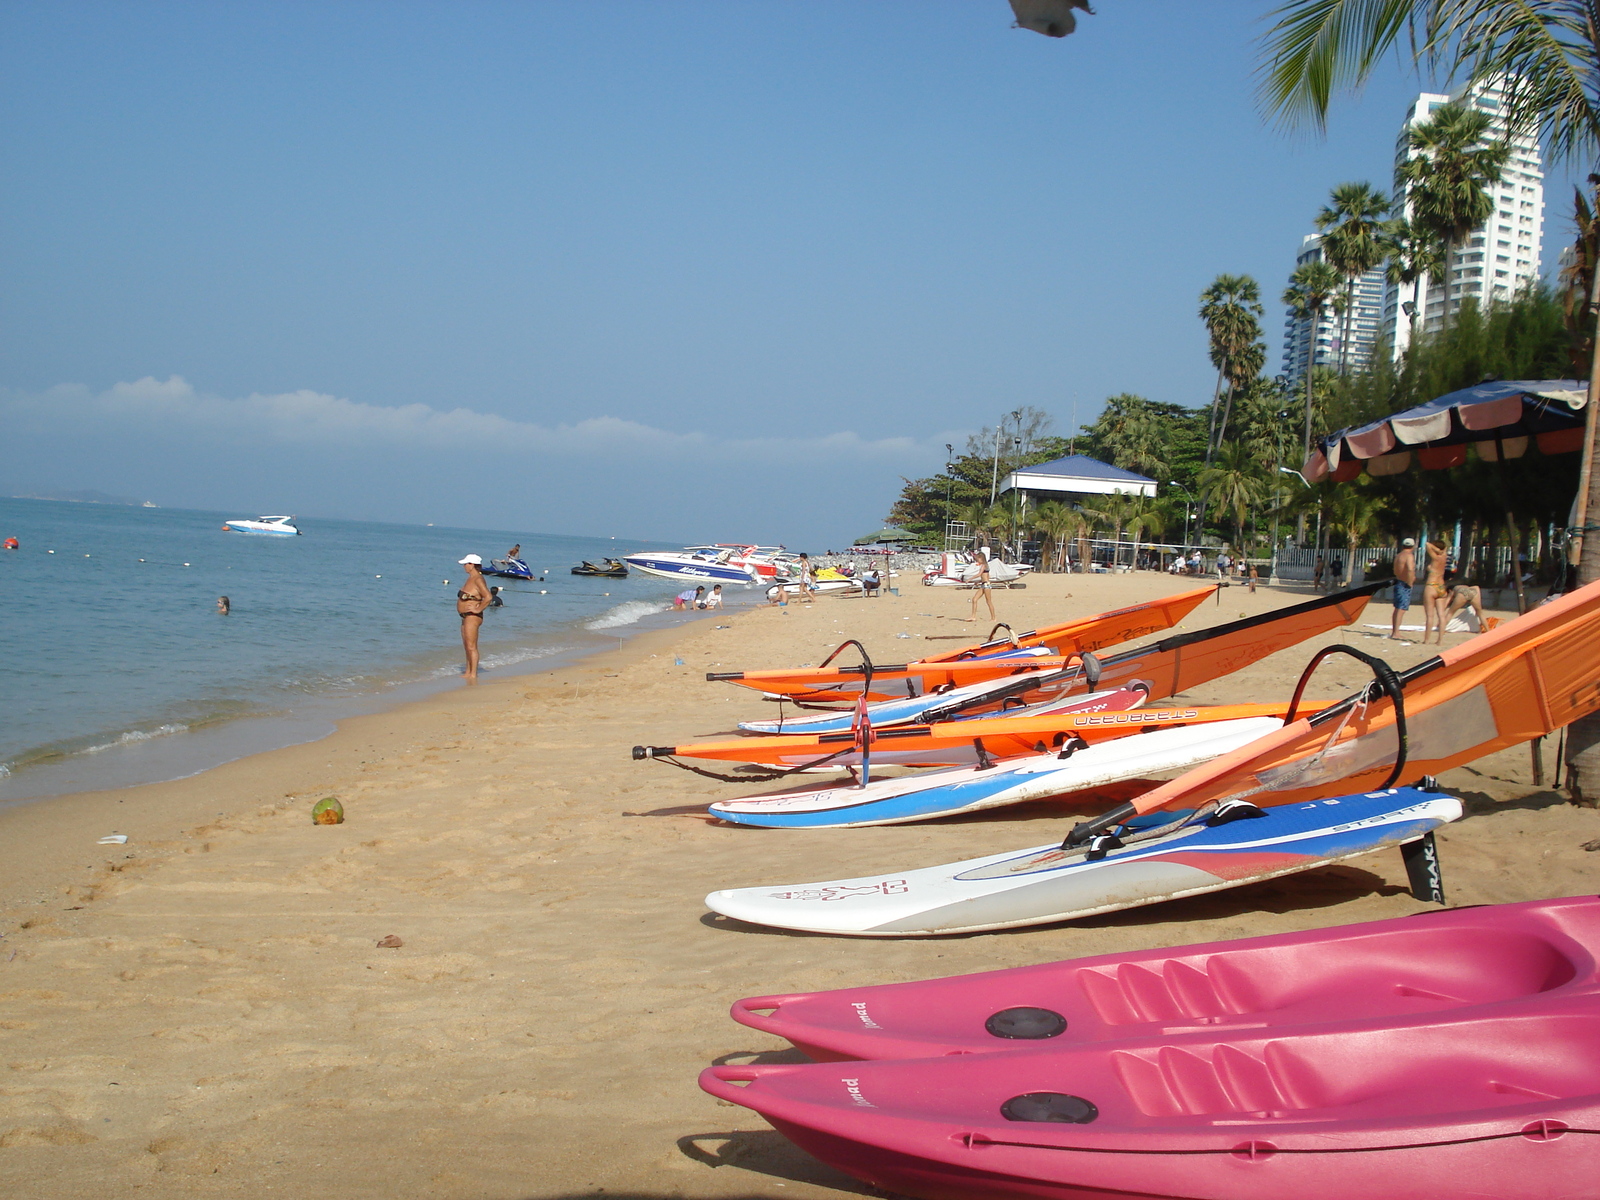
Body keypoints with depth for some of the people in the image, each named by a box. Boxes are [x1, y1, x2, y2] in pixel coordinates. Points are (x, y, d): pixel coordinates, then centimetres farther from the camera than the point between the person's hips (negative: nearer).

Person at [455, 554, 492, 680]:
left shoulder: (477, 579, -17)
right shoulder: (471, 578, 14)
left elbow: (488, 597, -26)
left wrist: (478, 609, -19)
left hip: (472, 617, -11)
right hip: (466, 617, 11)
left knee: (471, 647, -10)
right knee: (466, 646, 16)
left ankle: (473, 675, -8)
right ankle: (468, 672, 23)